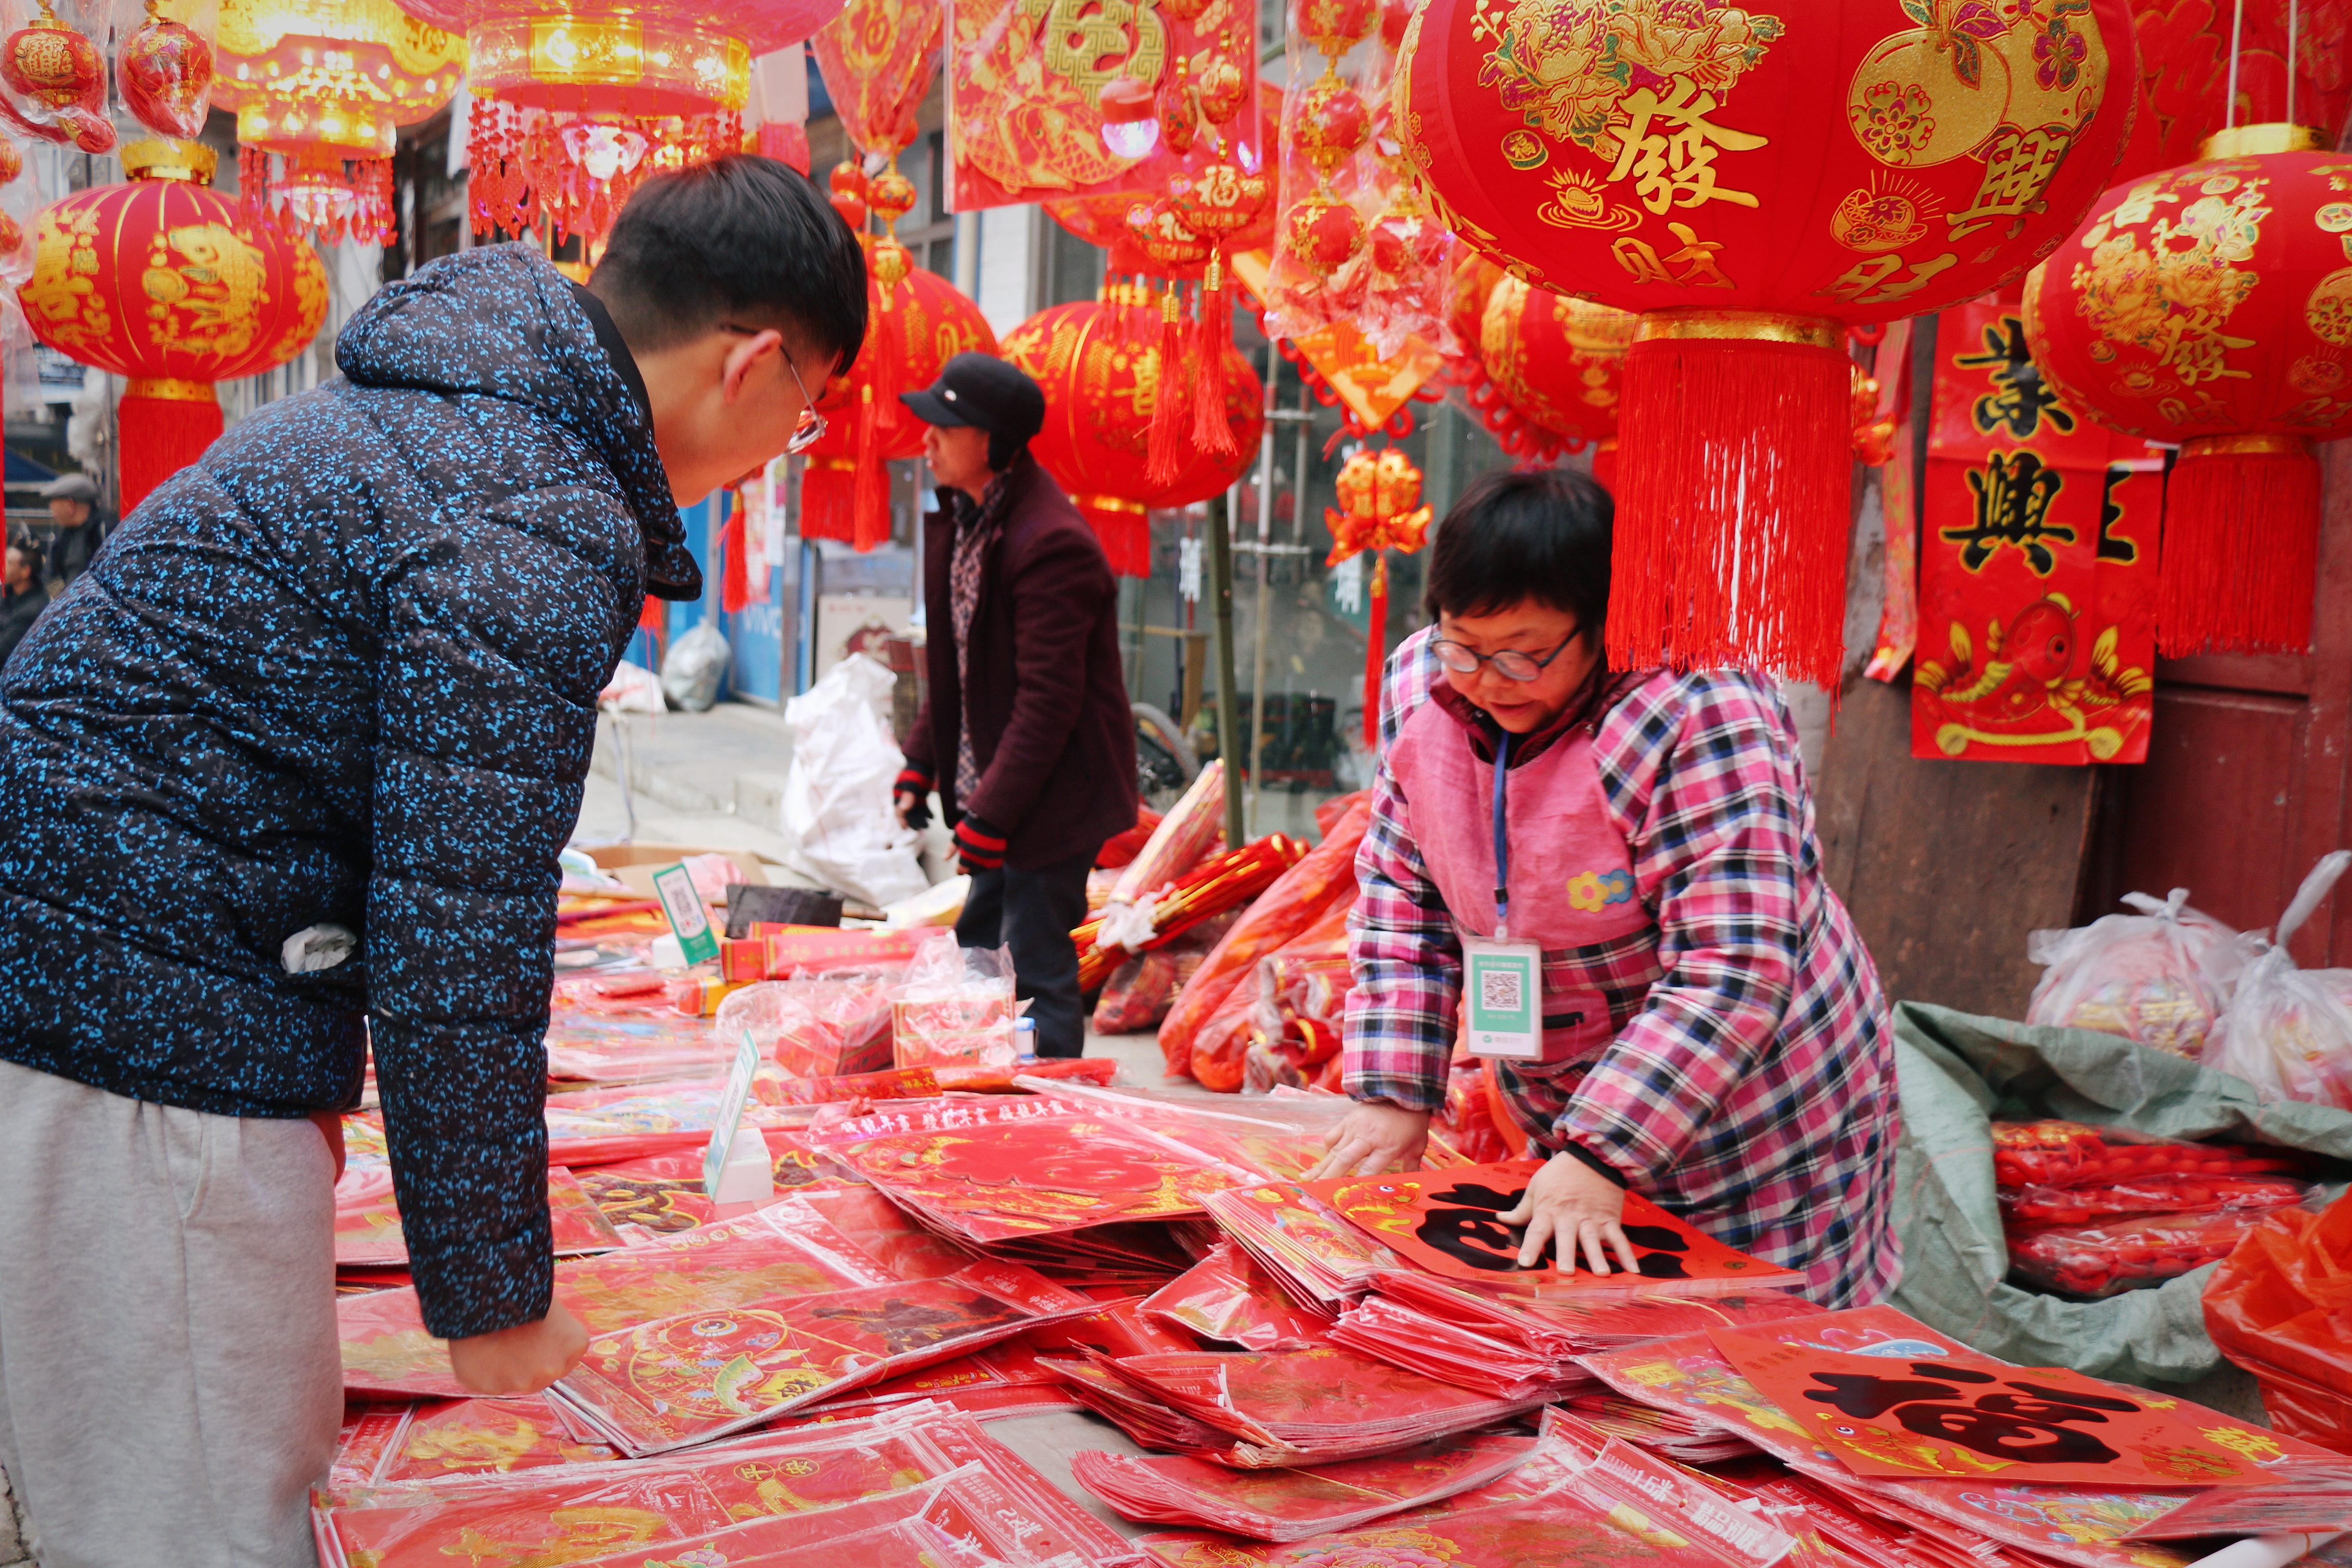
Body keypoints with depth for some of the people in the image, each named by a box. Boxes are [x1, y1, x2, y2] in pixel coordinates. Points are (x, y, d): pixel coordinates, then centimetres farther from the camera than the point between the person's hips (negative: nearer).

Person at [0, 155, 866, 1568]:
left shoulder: (421, 413, 15)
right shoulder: (538, 537, -19)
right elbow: (455, 952, -21)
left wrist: (314, 1069, 30)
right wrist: (492, 1295, -10)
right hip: (146, 1043, -10)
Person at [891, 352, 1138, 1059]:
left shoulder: (1051, 544, -22)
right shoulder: (961, 517, 8)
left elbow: (1048, 700, -23)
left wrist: (991, 814, -20)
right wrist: (920, 761, 13)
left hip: (1054, 800, -10)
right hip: (994, 790, 10)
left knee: (1036, 974, -5)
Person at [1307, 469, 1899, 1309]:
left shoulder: (1699, 713, -27)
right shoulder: (1423, 687, -8)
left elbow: (1733, 975, -29)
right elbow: (1401, 898, 1)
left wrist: (1598, 1158, -33)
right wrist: (1393, 1094, -9)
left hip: (1757, 1115, -5)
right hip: (1561, 1106, 6)